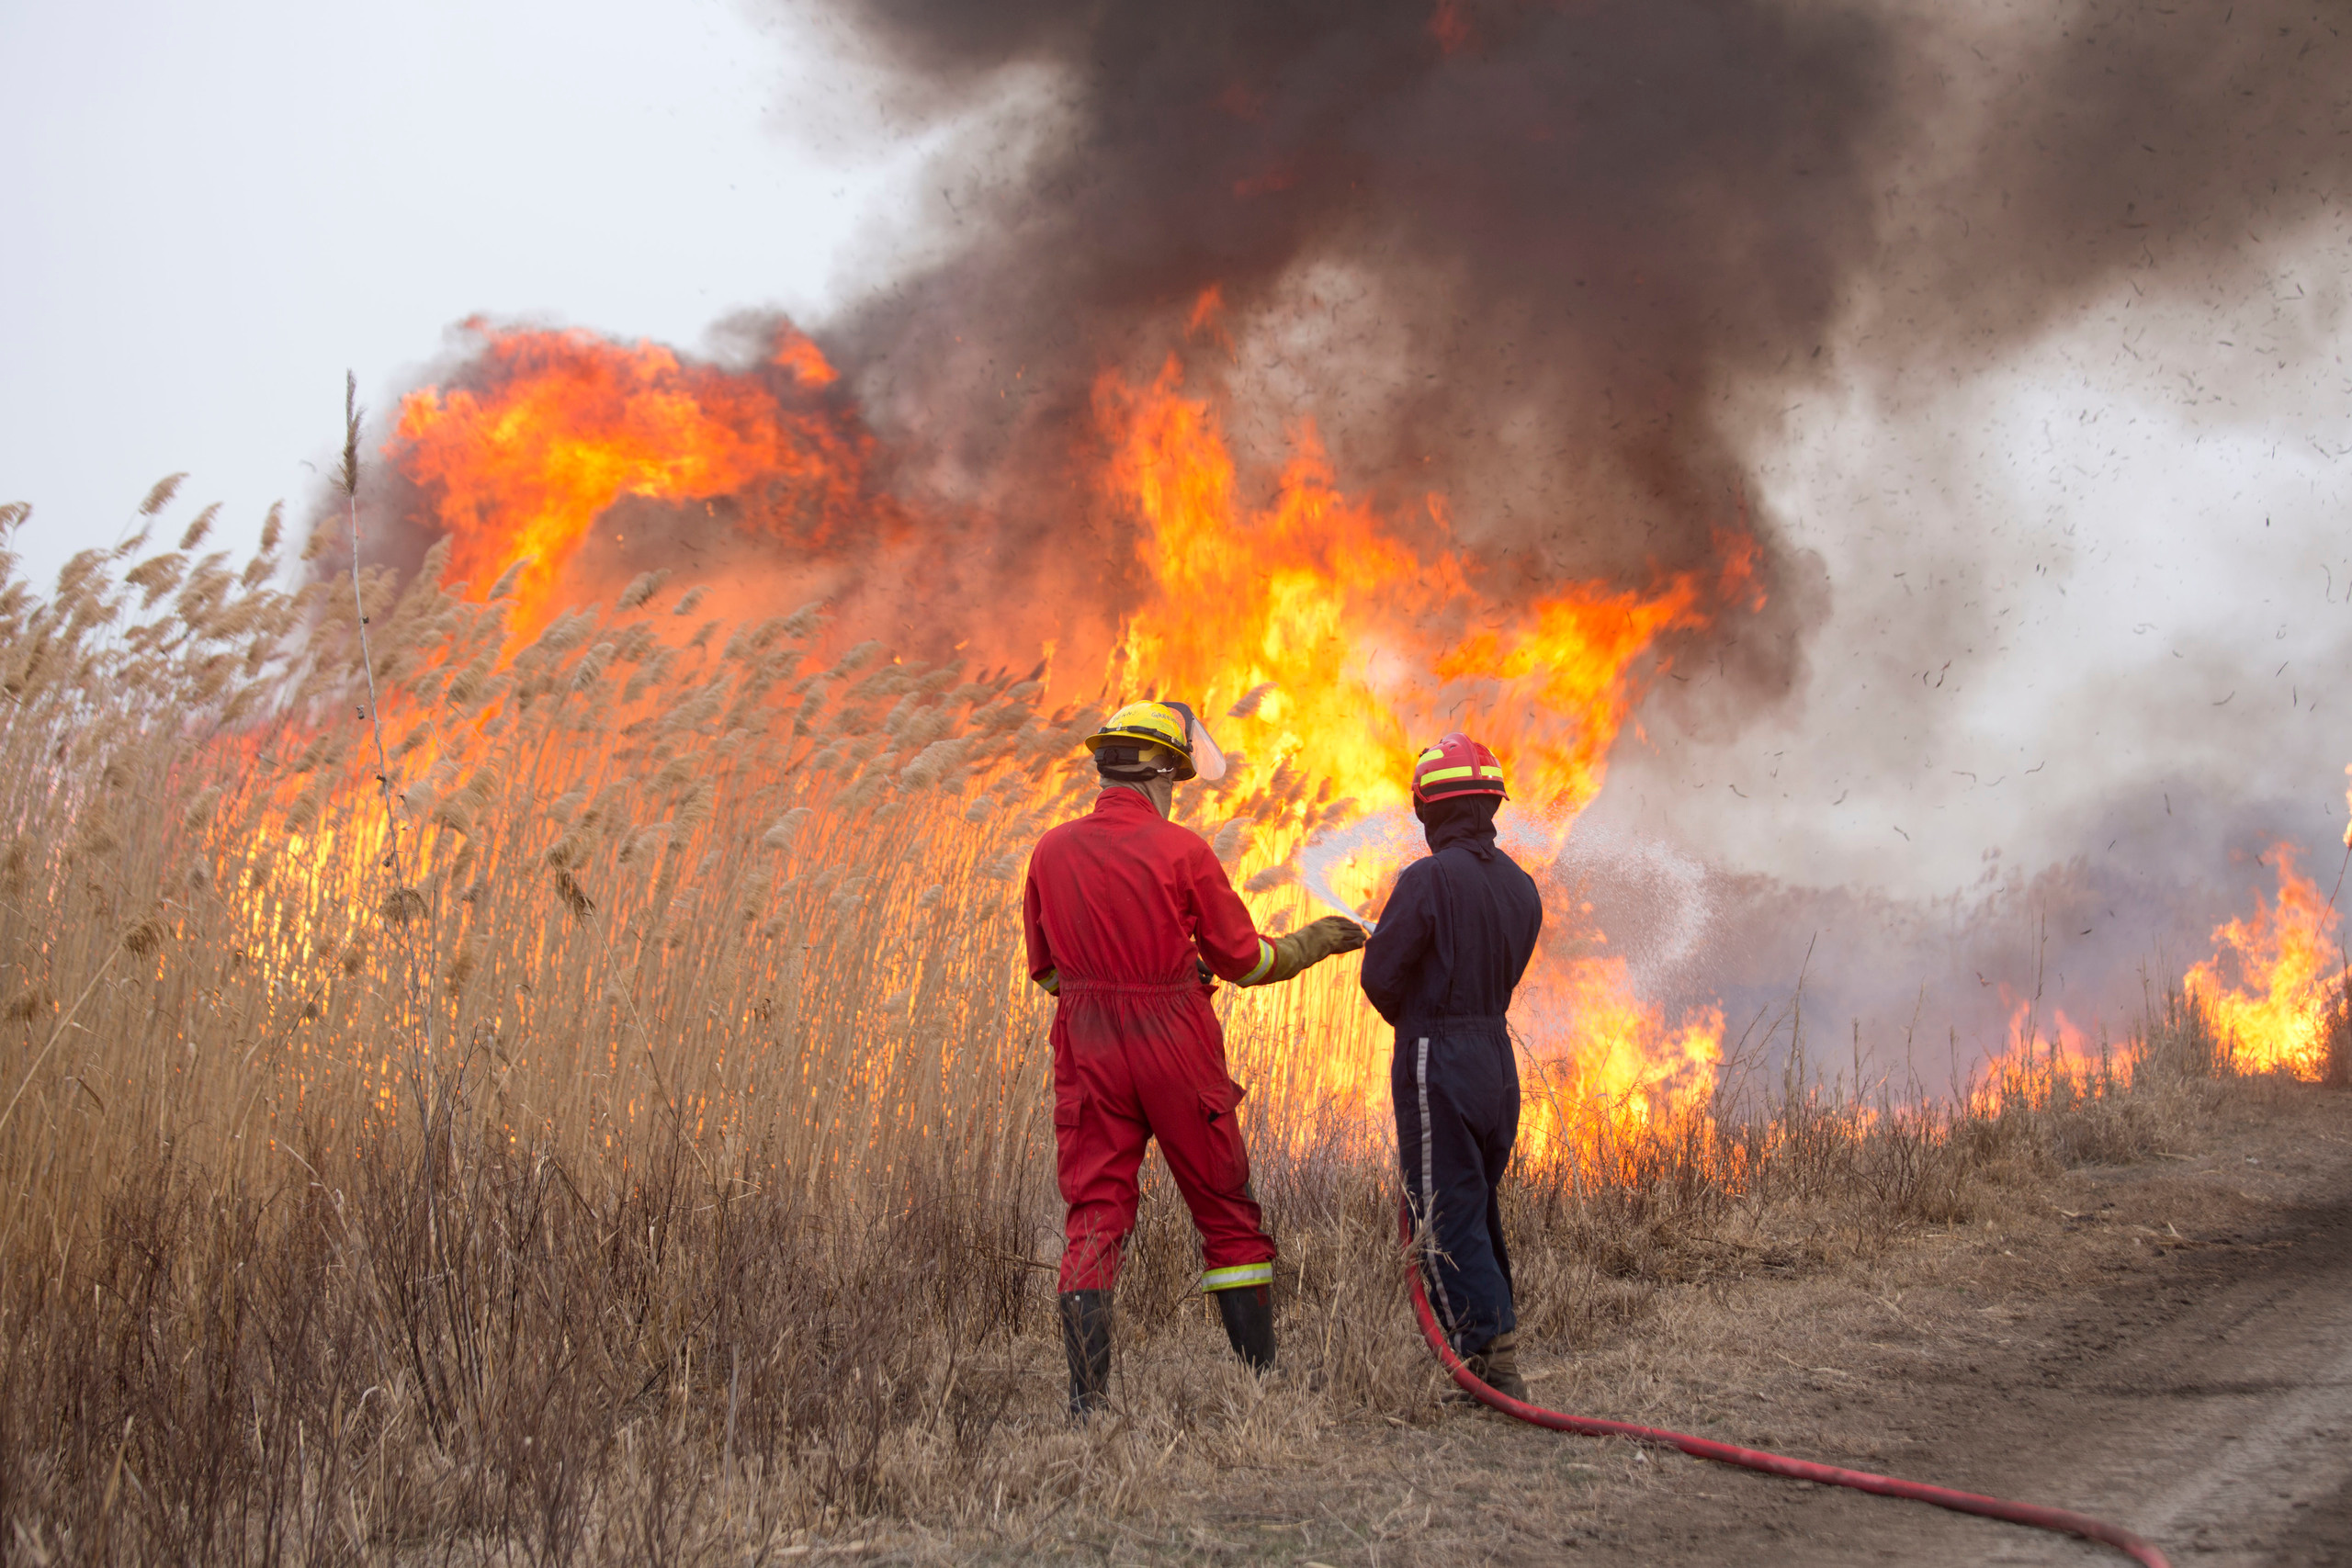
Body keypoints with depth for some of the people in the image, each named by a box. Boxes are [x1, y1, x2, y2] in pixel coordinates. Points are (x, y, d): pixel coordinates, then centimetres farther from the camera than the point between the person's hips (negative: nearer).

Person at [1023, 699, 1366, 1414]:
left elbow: (1047, 970, 12)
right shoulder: (1181, 851, -9)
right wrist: (1314, 942, 16)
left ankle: (1087, 1393, -10)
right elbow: (1244, 958, -1)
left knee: (1094, 1219, 2)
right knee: (1226, 1213, 11)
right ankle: (1262, 1376, 17)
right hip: (1176, 1046, -2)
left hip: (1087, 1048, 2)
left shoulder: (1052, 852, 3)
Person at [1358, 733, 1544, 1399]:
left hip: (1439, 1064, -7)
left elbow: (1381, 975, -13)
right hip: (1498, 1057, 7)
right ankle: (1498, 1352, 24)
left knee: (1447, 1220, -4)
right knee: (1479, 1209, 18)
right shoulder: (1520, 886, 6)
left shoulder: (1430, 880, -17)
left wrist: (1410, 1022, 8)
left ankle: (1492, 1362, -9)